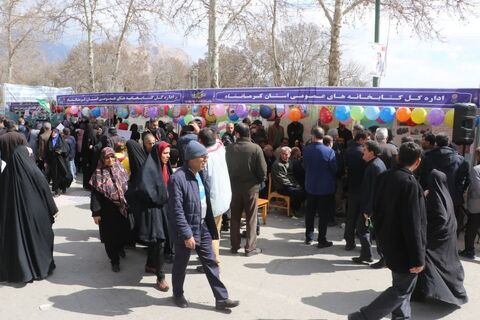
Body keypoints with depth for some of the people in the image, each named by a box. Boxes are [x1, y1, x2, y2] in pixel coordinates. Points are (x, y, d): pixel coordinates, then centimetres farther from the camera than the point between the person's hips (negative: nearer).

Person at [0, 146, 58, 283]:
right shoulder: (34, 172, -16)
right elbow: (45, 192, -10)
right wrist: (52, 210, 2)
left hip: (12, 214, 3)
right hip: (35, 213, -3)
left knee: (16, 238, 14)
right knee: (38, 238, 13)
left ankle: (18, 270, 23)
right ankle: (42, 267, 23)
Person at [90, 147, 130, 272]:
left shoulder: (120, 170, 2)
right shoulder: (98, 174, -8)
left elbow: (127, 187, 7)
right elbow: (95, 195, -9)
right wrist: (96, 212, -13)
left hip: (122, 208, 3)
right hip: (107, 210, -3)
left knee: (124, 231, 12)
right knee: (110, 235, 4)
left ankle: (120, 247, 45)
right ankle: (114, 260, 21)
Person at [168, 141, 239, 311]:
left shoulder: (201, 174, 4)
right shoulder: (178, 178, -21)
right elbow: (176, 210, -23)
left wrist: (212, 226, 14)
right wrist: (187, 234, -22)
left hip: (203, 227, 7)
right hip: (186, 229, -7)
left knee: (211, 263, 11)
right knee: (181, 264, 14)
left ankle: (221, 298, 20)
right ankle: (178, 294, 37)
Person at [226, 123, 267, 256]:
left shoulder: (229, 148, -7)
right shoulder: (255, 148, -13)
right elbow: (263, 171, -13)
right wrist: (258, 181, 6)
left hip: (234, 187, 3)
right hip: (251, 187, -2)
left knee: (235, 218, 14)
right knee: (251, 219, 8)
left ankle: (234, 246, 23)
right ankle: (250, 248, 12)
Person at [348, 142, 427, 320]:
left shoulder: (384, 177, 1)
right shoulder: (409, 183, -23)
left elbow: (377, 210, 9)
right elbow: (412, 224, -24)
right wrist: (417, 258, -18)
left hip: (390, 242, 8)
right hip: (404, 247, -8)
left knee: (401, 285, 22)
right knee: (403, 289, 6)